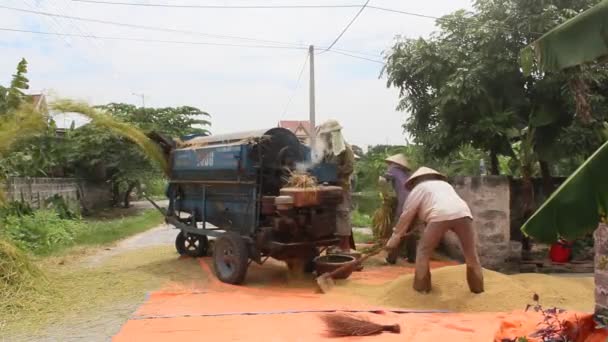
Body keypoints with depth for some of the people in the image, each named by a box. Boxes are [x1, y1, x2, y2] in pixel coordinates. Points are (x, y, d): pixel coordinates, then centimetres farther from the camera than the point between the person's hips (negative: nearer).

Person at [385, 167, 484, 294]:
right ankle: (477, 287, 25)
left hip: (440, 215, -4)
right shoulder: (445, 184, 40)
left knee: (423, 252, 13)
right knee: (471, 253, 19)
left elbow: (407, 215, 20)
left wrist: (395, 237, 25)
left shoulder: (419, 188, 24)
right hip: (463, 213, 4)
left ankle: (421, 287, 13)